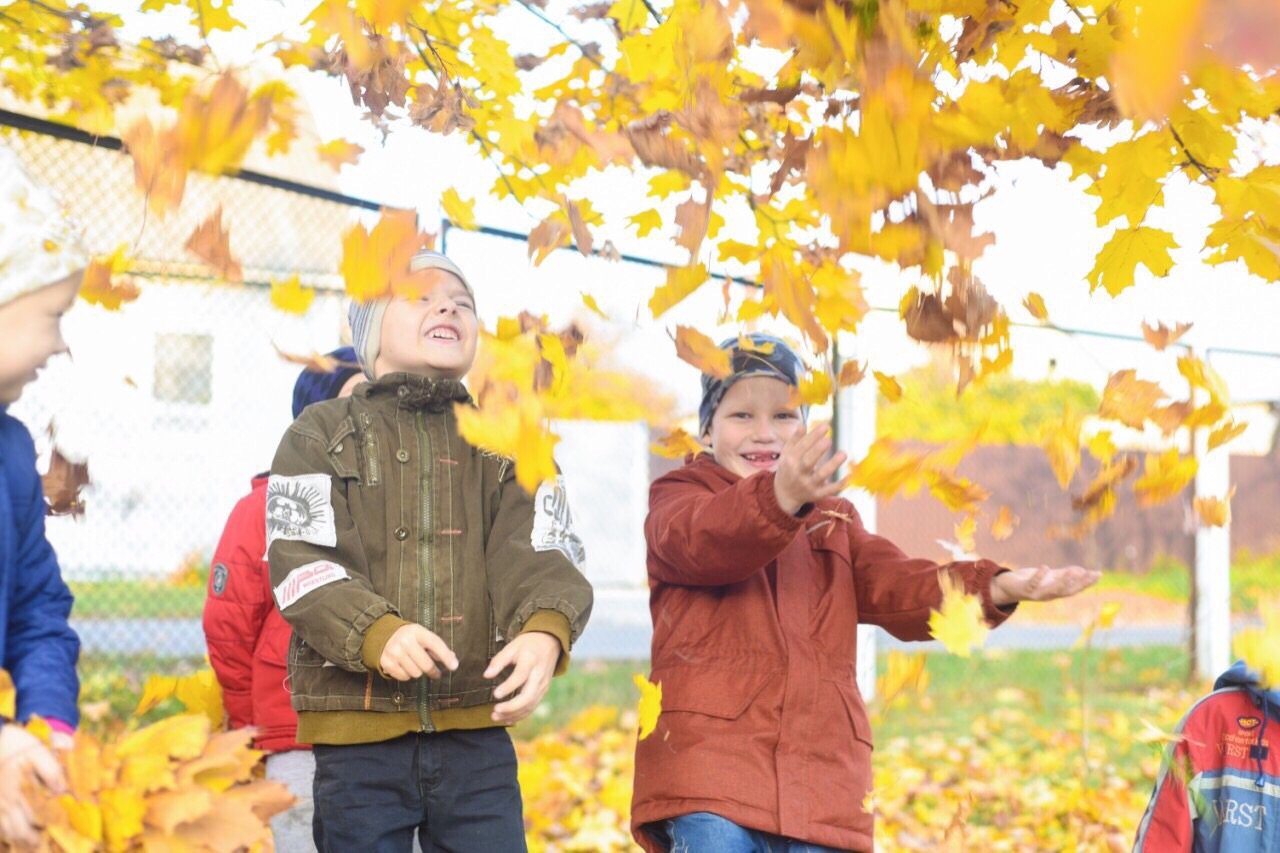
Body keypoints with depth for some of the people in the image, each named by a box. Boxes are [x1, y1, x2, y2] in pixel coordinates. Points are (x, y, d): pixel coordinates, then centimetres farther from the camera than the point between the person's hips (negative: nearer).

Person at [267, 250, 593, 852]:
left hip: (477, 730, 2)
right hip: (357, 734, -2)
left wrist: (546, 631, -25)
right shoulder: (320, 435, 8)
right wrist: (375, 631, -26)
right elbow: (299, 560, -6)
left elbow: (538, 551, -1)